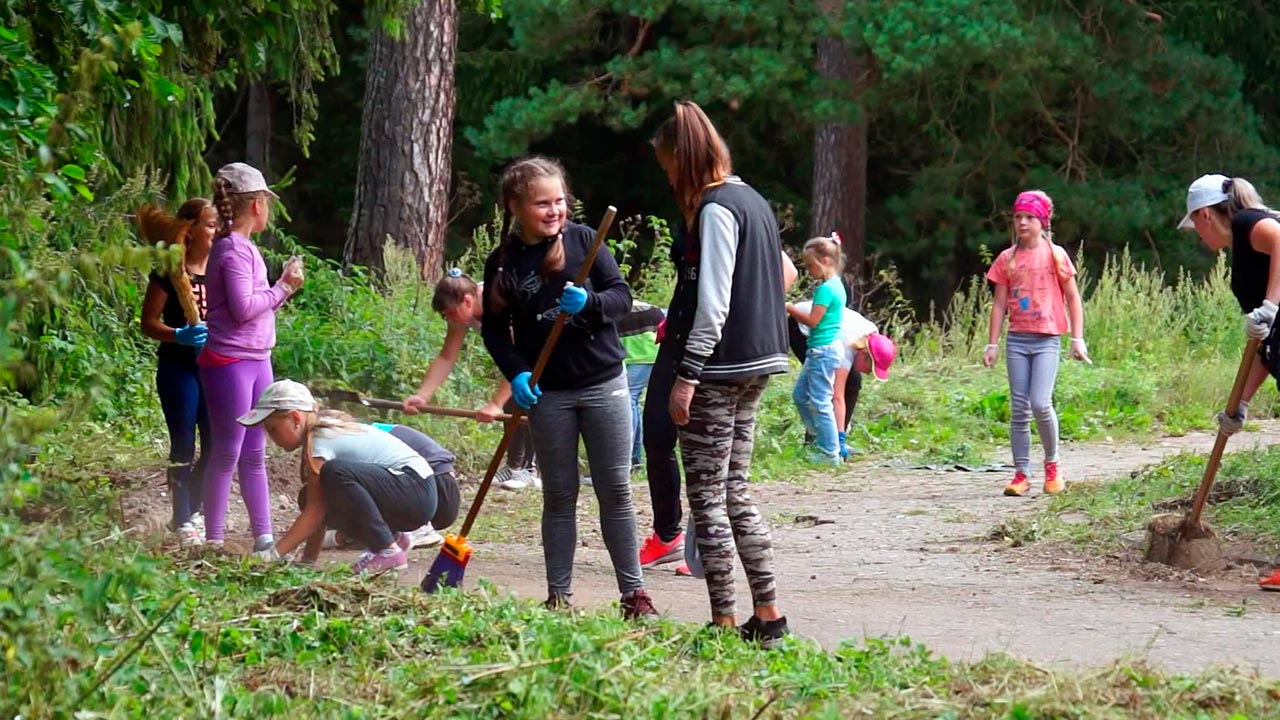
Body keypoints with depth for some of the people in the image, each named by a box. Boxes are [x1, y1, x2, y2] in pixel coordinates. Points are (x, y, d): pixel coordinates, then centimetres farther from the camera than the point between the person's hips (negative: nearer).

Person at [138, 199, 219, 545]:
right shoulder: (170, 274, -9)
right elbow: (149, 323, -8)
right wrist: (180, 335, -24)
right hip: (178, 367, -5)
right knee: (183, 444, -1)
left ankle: (193, 512, 24)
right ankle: (182, 521, 7)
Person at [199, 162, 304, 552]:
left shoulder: (244, 247, 14)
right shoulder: (233, 249, -15)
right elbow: (243, 307, -21)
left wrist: (284, 285, 6)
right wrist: (282, 288, -11)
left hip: (256, 359, 10)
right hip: (229, 361, -10)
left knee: (254, 453, 12)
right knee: (227, 453, -4)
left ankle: (264, 536, 16)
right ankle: (213, 540, 2)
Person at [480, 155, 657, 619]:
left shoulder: (583, 240, -3)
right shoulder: (502, 263, -1)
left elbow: (622, 296, -3)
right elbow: (494, 328, 4)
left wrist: (589, 304, -24)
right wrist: (516, 373, -12)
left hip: (603, 384, -1)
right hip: (547, 393, 1)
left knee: (615, 490, 2)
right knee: (559, 495, 7)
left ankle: (634, 593, 8)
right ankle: (558, 596, 13)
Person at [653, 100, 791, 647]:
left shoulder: (716, 208, -13)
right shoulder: (753, 200, 15)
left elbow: (713, 301, -19)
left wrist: (688, 374, -19)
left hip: (720, 369, -9)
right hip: (756, 364, 9)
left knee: (707, 496, -5)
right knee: (735, 490, 13)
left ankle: (724, 622, -5)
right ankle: (769, 616, 13)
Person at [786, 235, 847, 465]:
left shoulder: (826, 289, -18)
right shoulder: (837, 285, 13)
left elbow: (813, 320, -18)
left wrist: (790, 308, -10)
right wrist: (796, 312, 10)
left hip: (823, 350, -11)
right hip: (823, 349, 11)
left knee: (820, 401, -5)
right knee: (800, 394, 18)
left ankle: (830, 453, -2)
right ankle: (820, 437, 24)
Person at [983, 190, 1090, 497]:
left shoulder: (1055, 255, 1)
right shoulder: (1007, 259, 8)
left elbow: (1073, 299, 5)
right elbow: (999, 304, 10)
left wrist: (1078, 339, -1)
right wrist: (992, 344, 5)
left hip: (1047, 339, -3)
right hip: (1016, 339, 3)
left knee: (1041, 403, -15)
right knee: (1019, 408, 1)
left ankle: (1052, 465, 6)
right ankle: (1020, 473, 4)